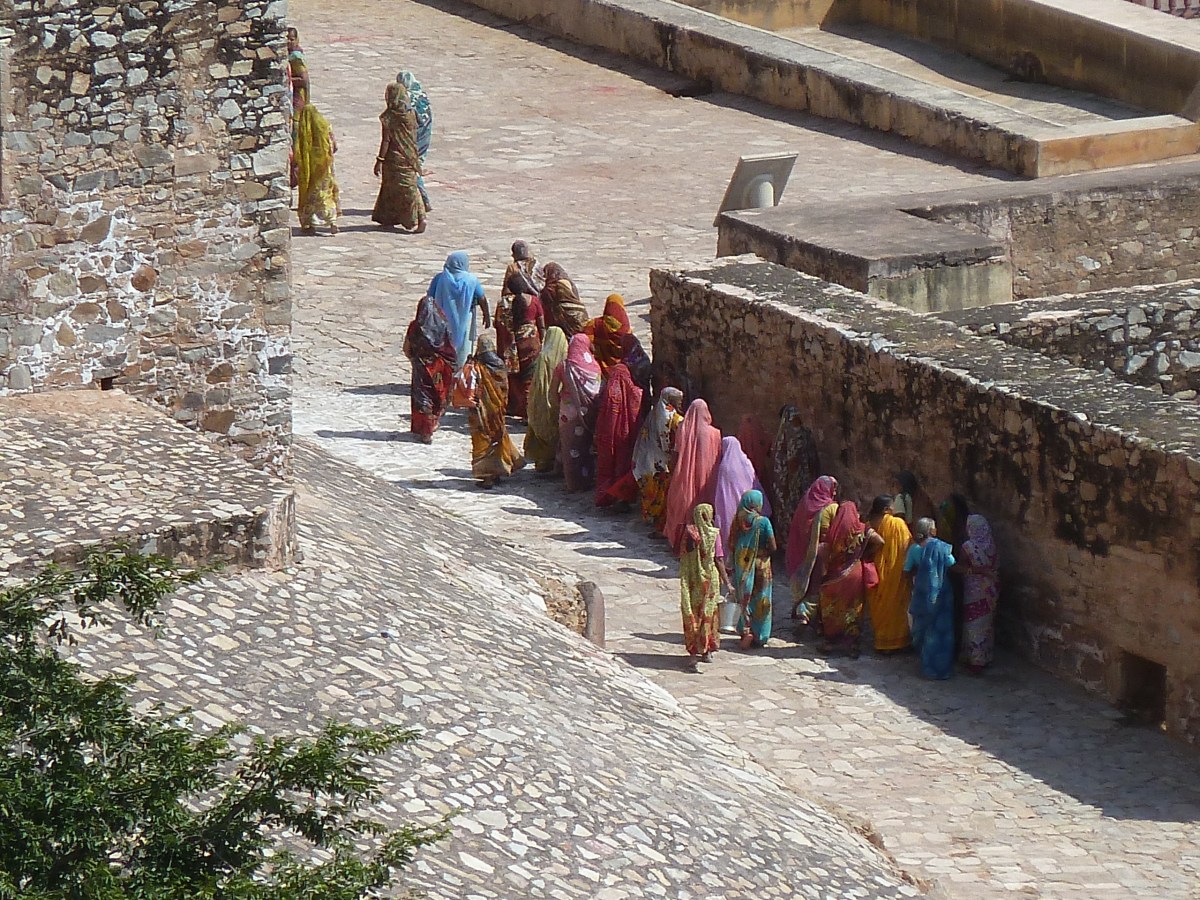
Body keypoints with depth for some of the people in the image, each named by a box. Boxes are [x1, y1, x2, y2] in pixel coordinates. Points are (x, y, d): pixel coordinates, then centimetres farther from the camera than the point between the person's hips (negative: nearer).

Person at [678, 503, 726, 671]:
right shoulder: (714, 534, -11)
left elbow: (683, 556, -4)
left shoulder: (689, 531, -8)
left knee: (693, 616, 6)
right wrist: (726, 581, -3)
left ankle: (694, 653, -2)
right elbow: (718, 560, -10)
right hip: (710, 578, 0)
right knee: (708, 615, 12)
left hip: (692, 580, 0)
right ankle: (708, 652, 19)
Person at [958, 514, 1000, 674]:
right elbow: (995, 566, 5)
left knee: (974, 626, 2)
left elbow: (961, 567, -10)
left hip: (974, 590, -6)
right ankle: (986, 658, 23)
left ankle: (975, 661, 3)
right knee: (987, 625, 15)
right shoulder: (991, 545, -1)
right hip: (990, 590, 6)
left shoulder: (968, 546, -17)